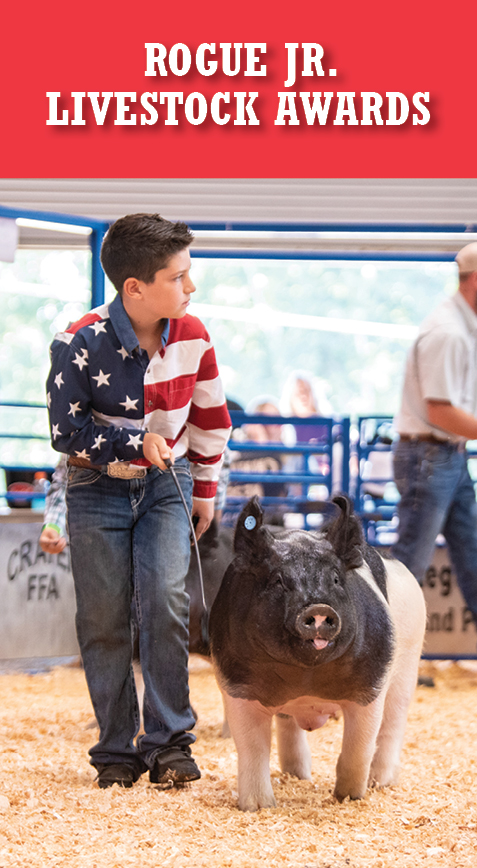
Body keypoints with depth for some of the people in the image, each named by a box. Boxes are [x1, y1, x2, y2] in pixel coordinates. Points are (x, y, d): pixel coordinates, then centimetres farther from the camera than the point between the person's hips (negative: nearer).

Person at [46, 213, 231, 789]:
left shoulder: (192, 337, -9)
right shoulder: (80, 344, -21)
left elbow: (210, 417, 7)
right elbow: (66, 430, -15)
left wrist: (204, 488, 12)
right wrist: (135, 443, -23)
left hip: (165, 486, 2)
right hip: (97, 489, -2)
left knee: (165, 602, -14)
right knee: (104, 618, 0)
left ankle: (169, 742, -5)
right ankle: (117, 748, 11)